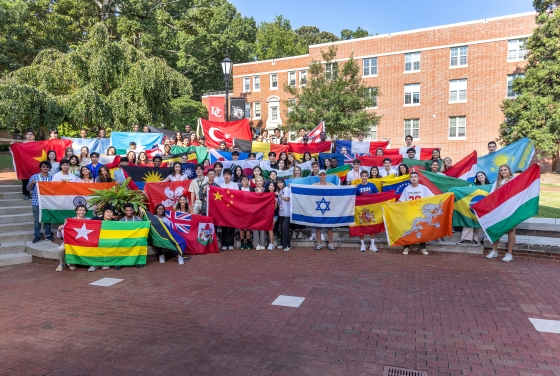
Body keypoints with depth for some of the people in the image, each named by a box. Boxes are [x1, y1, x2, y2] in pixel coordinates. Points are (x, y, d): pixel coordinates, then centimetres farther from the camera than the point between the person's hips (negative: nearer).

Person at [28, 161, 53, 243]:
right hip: (36, 202, -1)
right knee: (37, 219, 4)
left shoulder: (51, 178, 7)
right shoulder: (34, 177, 2)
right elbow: (28, 188, 3)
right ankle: (37, 235, 12)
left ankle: (48, 234, 18)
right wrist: (32, 183, -15)